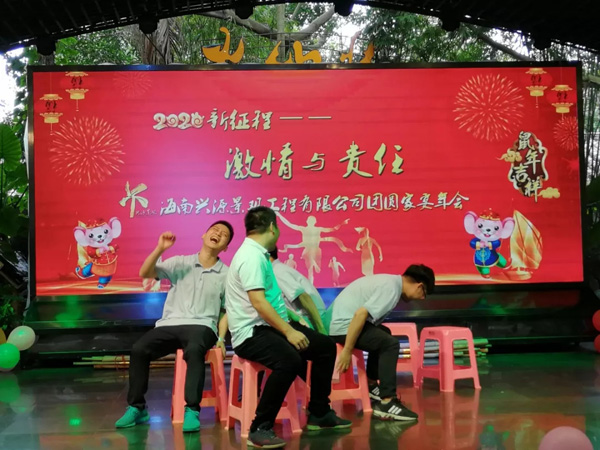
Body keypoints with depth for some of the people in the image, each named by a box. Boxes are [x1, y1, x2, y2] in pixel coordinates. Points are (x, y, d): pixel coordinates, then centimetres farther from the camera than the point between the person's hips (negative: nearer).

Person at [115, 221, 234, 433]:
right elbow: (145, 274, 1)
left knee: (194, 350, -37)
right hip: (170, 324, 2)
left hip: (201, 325, -2)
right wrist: (160, 248, -13)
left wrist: (221, 339, 0)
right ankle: (137, 408, -9)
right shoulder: (180, 263, 10)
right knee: (139, 349, -24)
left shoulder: (226, 274, 11)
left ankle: (191, 411, -32)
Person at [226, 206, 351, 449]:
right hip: (251, 332, -11)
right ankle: (260, 428, -25)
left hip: (270, 326, 11)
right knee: (290, 360, -36)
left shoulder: (258, 254, 16)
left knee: (325, 346, 7)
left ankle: (319, 413, 18)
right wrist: (289, 331, -26)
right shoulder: (252, 256, -17)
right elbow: (258, 302, -26)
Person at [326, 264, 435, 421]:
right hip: (343, 324, -11)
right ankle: (386, 403, -15)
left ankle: (372, 385, 34)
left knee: (383, 334, 28)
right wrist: (347, 350, -22)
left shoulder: (390, 281, 15)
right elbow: (361, 314, -25)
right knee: (390, 343, -16)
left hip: (338, 320, 11)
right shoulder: (391, 288, -15)